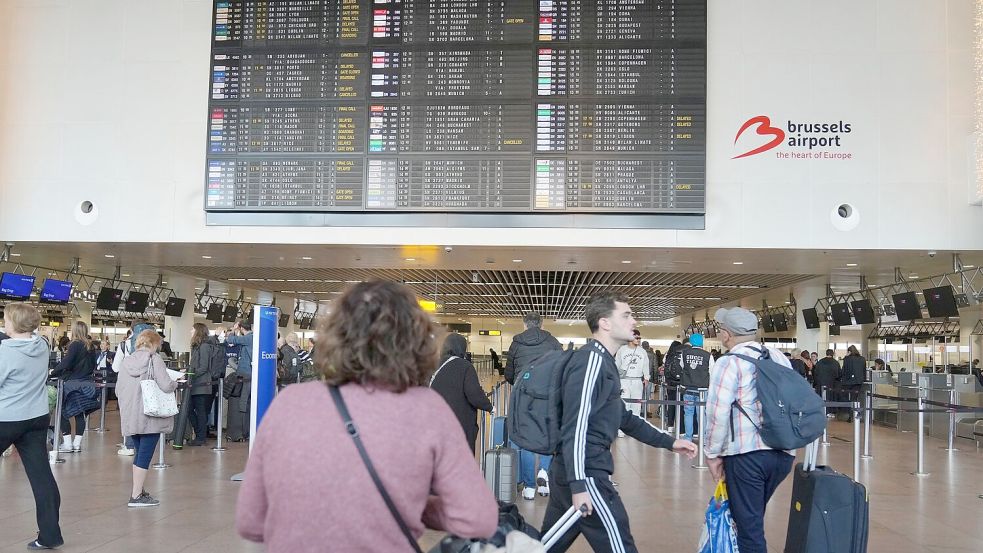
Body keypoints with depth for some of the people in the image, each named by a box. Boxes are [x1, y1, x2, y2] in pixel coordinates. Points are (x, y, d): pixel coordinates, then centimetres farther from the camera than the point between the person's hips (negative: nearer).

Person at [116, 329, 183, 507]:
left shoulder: (126, 361, 7)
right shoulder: (155, 360, -10)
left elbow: (118, 390, 11)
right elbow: (166, 386, -17)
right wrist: (176, 383, 3)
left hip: (130, 416, 6)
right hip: (150, 416, -6)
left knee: (139, 453, 19)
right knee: (145, 455, -1)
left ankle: (137, 490, 26)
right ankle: (137, 496, 0)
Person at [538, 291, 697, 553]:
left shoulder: (602, 361, 19)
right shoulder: (592, 359, -13)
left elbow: (623, 417, 25)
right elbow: (575, 425, -21)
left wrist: (669, 442, 22)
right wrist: (579, 486, -23)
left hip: (566, 472, 10)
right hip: (585, 473, -10)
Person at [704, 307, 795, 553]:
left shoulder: (729, 362, -6)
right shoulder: (780, 358, 12)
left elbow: (718, 413, -13)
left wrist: (712, 454, -3)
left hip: (746, 453, -6)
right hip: (784, 453, 6)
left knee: (749, 524, 4)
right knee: (754, 517, 22)